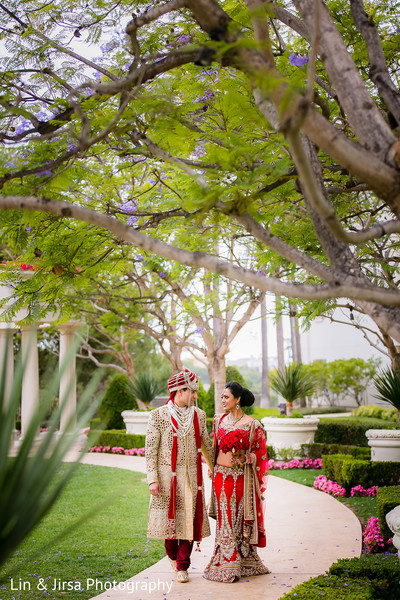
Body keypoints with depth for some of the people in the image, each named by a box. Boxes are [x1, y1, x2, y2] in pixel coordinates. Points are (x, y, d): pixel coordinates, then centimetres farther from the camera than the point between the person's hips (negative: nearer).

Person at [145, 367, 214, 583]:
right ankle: (172, 554, 33)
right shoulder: (158, 415, -6)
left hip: (191, 476, 3)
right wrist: (153, 479, -12)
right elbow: (150, 450, -6)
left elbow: (206, 444, 17)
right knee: (169, 517, 5)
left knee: (189, 518, 3)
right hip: (167, 476, -3)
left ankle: (182, 566, 15)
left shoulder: (198, 415, 6)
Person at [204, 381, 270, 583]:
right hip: (221, 475, 4)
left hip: (241, 477, -3)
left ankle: (244, 563, 16)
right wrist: (212, 470, 14)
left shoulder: (251, 424, -7)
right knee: (225, 519, 7)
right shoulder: (219, 420, 7)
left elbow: (260, 453, -2)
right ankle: (226, 565, 16)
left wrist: (245, 458, -17)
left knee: (239, 520, 3)